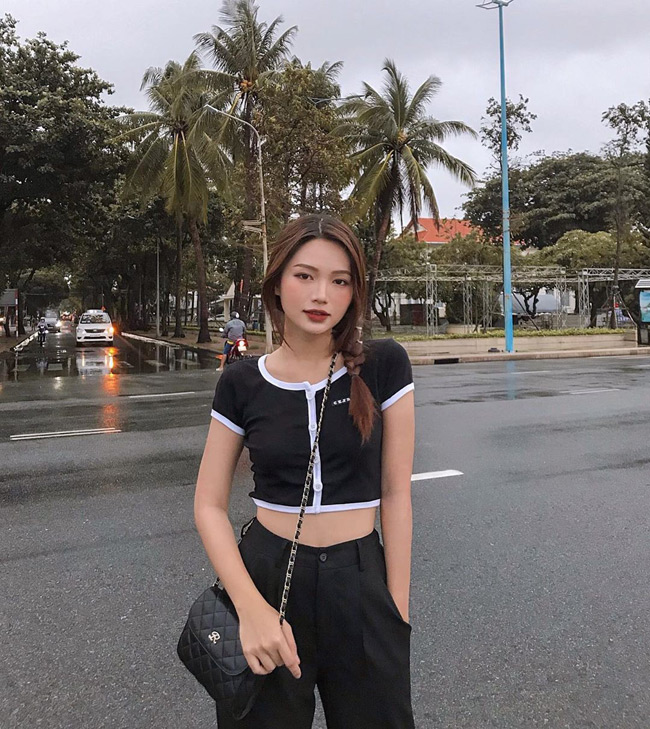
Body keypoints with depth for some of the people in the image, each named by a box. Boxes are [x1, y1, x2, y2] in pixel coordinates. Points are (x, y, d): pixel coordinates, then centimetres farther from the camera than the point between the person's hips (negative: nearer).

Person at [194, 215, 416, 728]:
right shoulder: (242, 385, -5)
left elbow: (395, 493, -4)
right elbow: (210, 505, -1)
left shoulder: (384, 367, -8)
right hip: (266, 577, 1)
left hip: (359, 583, 0)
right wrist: (251, 608, -13)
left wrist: (398, 609, -3)